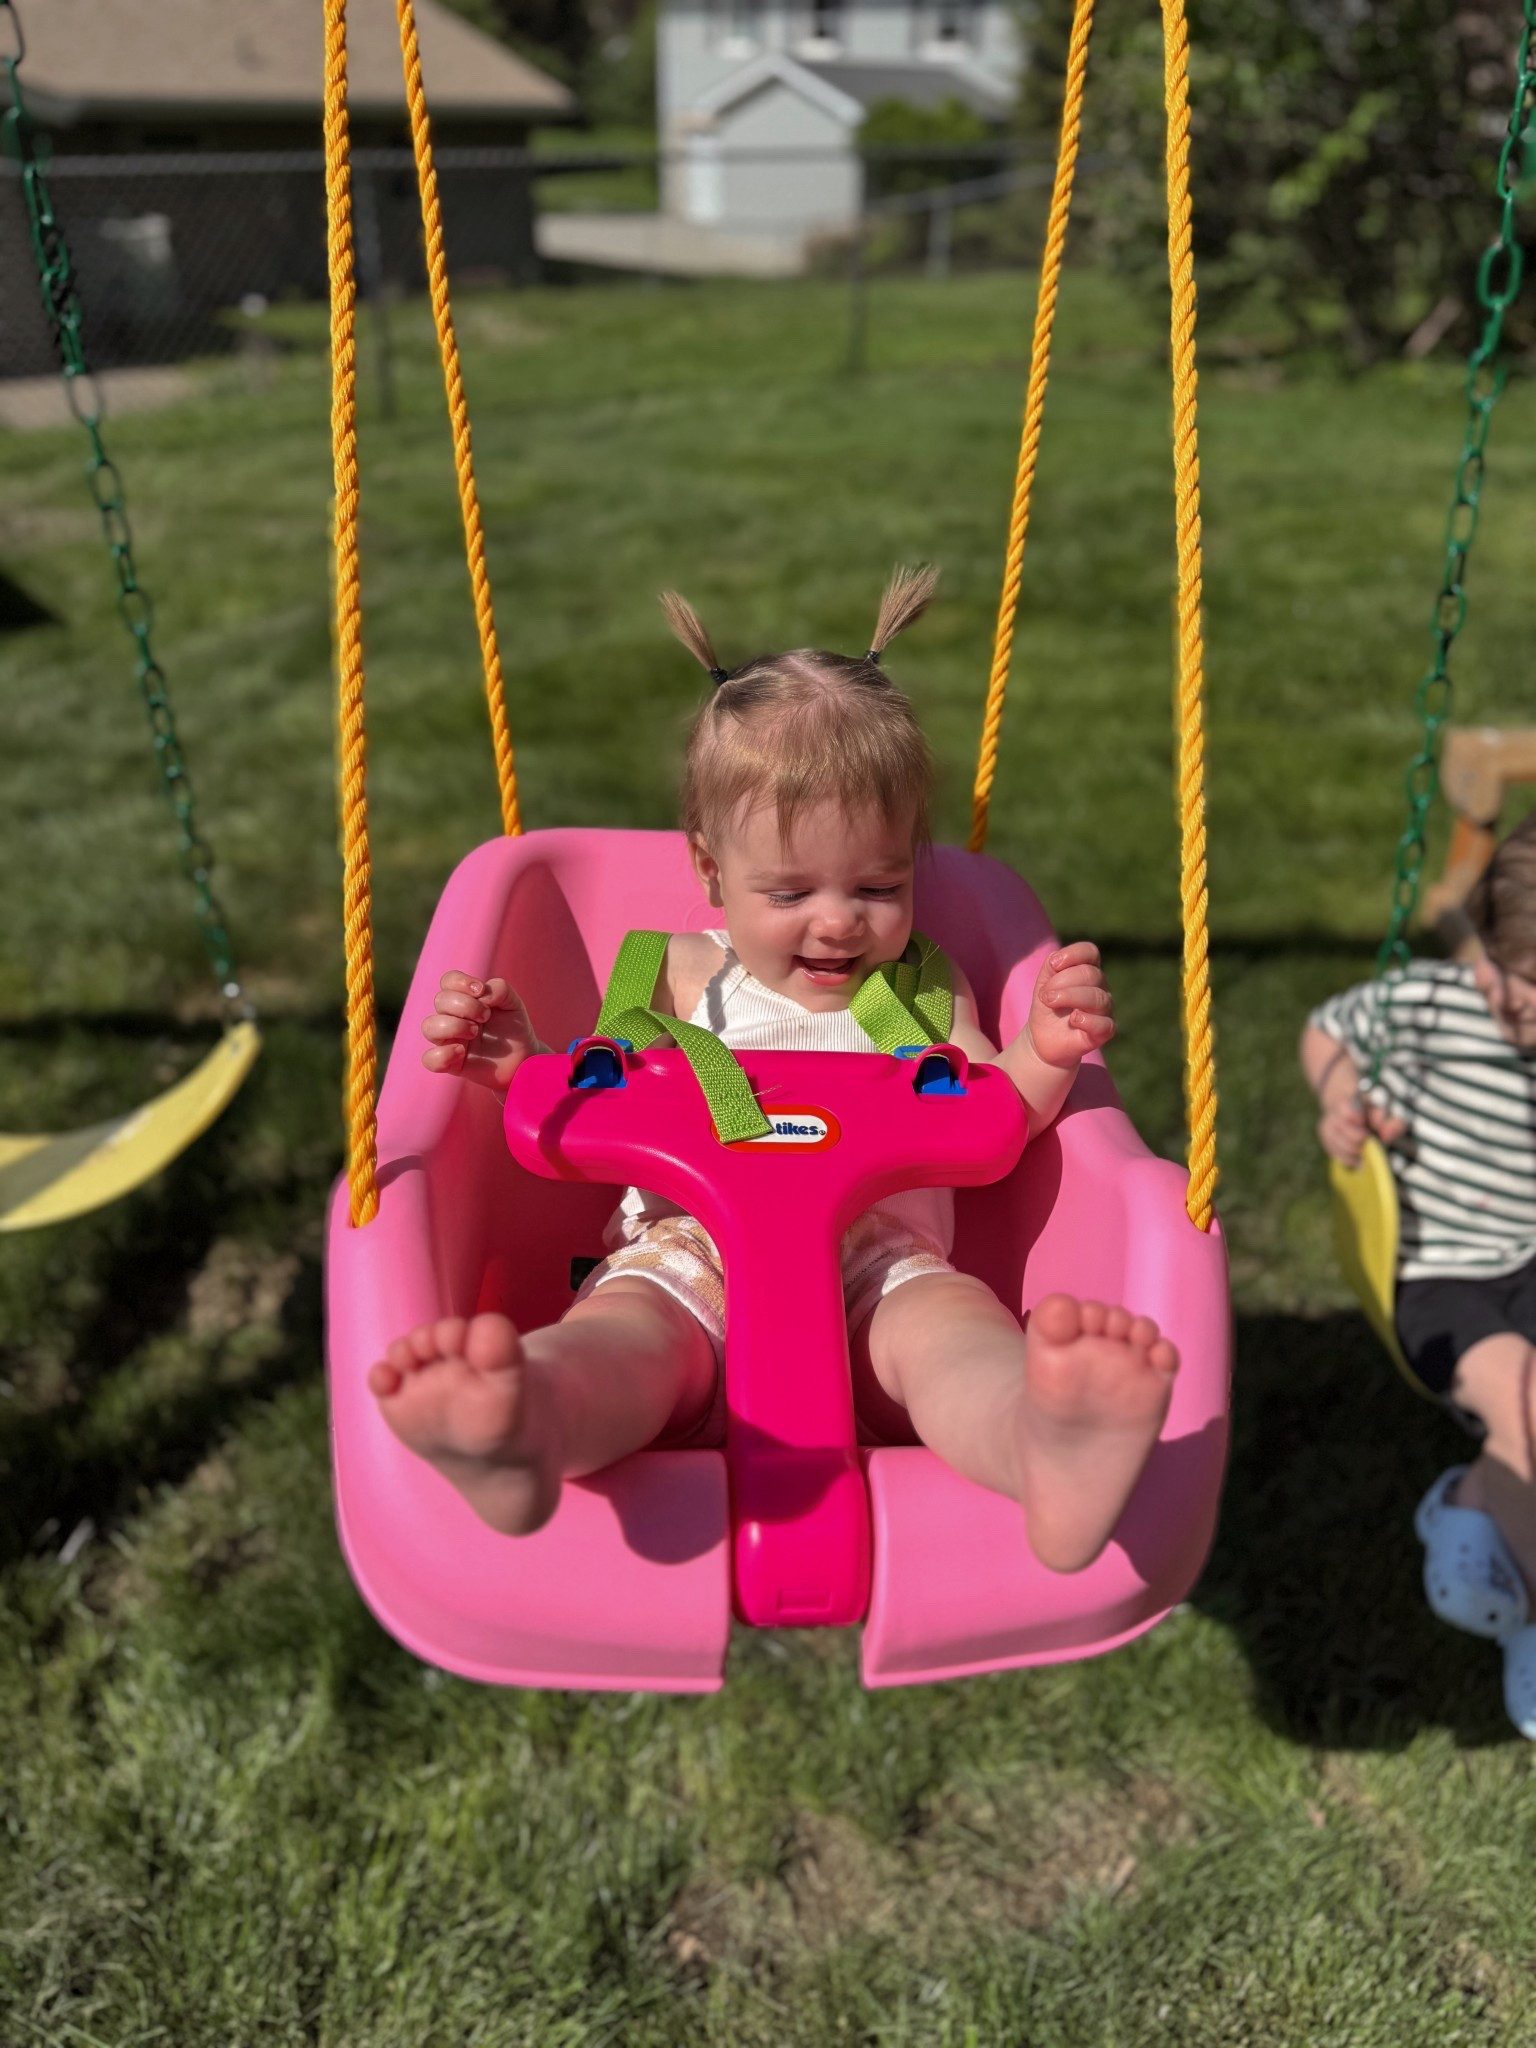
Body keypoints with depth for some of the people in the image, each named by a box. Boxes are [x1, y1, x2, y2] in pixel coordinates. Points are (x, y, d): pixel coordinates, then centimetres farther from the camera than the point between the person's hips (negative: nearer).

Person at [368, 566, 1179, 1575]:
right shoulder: (682, 977, 21)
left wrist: (1043, 1056, -6)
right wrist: (527, 1064, -4)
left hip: (876, 1265, 1)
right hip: (689, 1254, 0)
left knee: (948, 1314, -35)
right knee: (620, 1324, -35)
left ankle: (1048, 1450, -68)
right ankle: (527, 1429, -69)